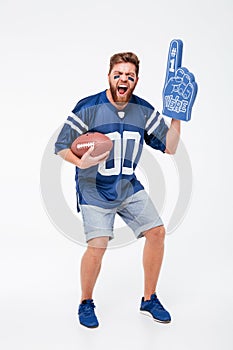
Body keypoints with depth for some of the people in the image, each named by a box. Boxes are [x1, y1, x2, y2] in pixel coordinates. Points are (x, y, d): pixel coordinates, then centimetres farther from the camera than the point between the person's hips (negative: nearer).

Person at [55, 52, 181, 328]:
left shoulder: (144, 110, -2)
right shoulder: (88, 108, -13)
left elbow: (169, 148, 2)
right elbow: (61, 147, -8)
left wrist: (176, 116, -12)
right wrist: (81, 162, -27)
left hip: (129, 187, 5)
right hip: (94, 190, -4)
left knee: (156, 232, -2)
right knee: (97, 246, -17)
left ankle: (149, 300, 18)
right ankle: (86, 303, 11)